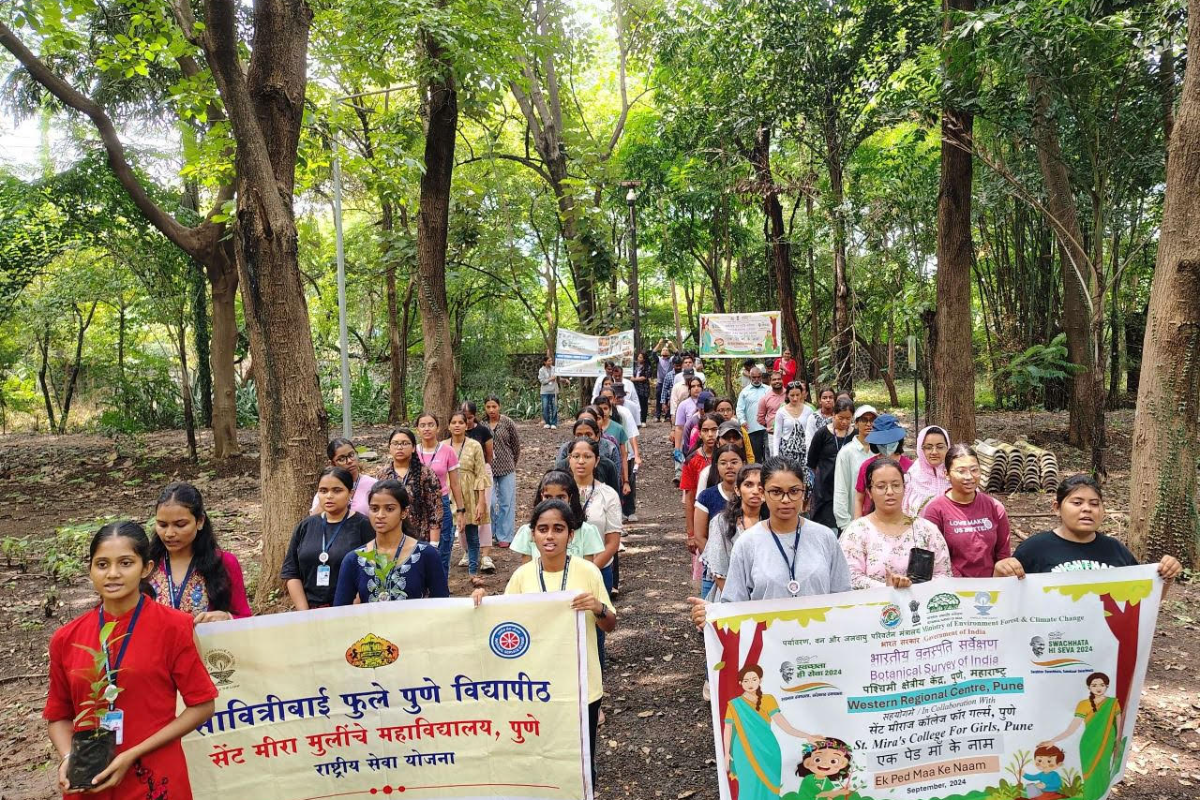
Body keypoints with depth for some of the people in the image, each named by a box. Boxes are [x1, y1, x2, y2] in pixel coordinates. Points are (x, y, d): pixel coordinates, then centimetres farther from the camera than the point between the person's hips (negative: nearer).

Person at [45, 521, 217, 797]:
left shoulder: (173, 626, -12)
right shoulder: (66, 638, -1)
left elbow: (201, 706, -9)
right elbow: (58, 716, 10)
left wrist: (133, 754, -15)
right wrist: (68, 759, -8)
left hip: (156, 781, -3)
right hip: (88, 785, 3)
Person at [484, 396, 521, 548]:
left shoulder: (507, 423, -3)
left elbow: (516, 444, 6)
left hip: (506, 468, 0)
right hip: (487, 468, 0)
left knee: (506, 502, 4)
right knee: (489, 501, -3)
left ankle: (504, 536, 15)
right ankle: (489, 532, 18)